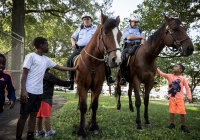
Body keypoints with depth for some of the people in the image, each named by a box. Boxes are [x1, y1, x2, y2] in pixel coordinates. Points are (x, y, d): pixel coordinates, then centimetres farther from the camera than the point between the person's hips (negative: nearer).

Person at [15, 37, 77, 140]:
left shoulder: (46, 59, 12)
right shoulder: (31, 56, -7)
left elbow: (59, 67, 18)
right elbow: (24, 74, -10)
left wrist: (74, 69, 16)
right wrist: (23, 90, -18)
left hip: (39, 92, 7)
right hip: (29, 91, -7)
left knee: (34, 114, 12)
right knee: (24, 115, 0)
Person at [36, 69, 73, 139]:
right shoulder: (47, 75, -15)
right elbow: (59, 82, -14)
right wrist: (71, 82, -6)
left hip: (39, 96, 9)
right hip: (46, 97, -9)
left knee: (39, 115, 11)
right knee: (46, 115, -1)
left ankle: (39, 131, 21)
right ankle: (48, 132, 8)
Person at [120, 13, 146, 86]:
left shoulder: (139, 30, 23)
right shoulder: (126, 29, 11)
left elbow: (142, 39, 11)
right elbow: (129, 37, -8)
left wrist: (142, 43, -14)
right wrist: (140, 37, -1)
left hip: (137, 47, 4)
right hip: (128, 47, -3)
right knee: (123, 58, -31)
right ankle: (123, 78, -27)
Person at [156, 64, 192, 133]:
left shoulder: (183, 78, -3)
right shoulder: (169, 76, 2)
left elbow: (187, 88, 0)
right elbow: (161, 73, -1)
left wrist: (189, 97, -6)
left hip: (180, 98, -2)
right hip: (172, 98, 2)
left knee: (182, 112, 0)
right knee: (172, 112, 6)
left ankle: (183, 126, 15)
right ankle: (172, 124, 21)